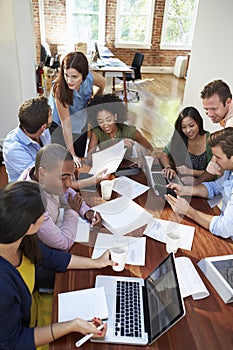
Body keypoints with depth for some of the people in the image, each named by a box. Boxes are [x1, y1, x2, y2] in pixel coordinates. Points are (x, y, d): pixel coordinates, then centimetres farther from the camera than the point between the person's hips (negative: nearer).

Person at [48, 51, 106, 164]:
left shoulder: (90, 77, -26)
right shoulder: (60, 88, -35)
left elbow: (103, 84, 2)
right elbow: (66, 124, -32)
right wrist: (72, 154, -29)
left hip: (81, 123, 4)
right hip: (58, 126, -4)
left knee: (80, 157, 12)